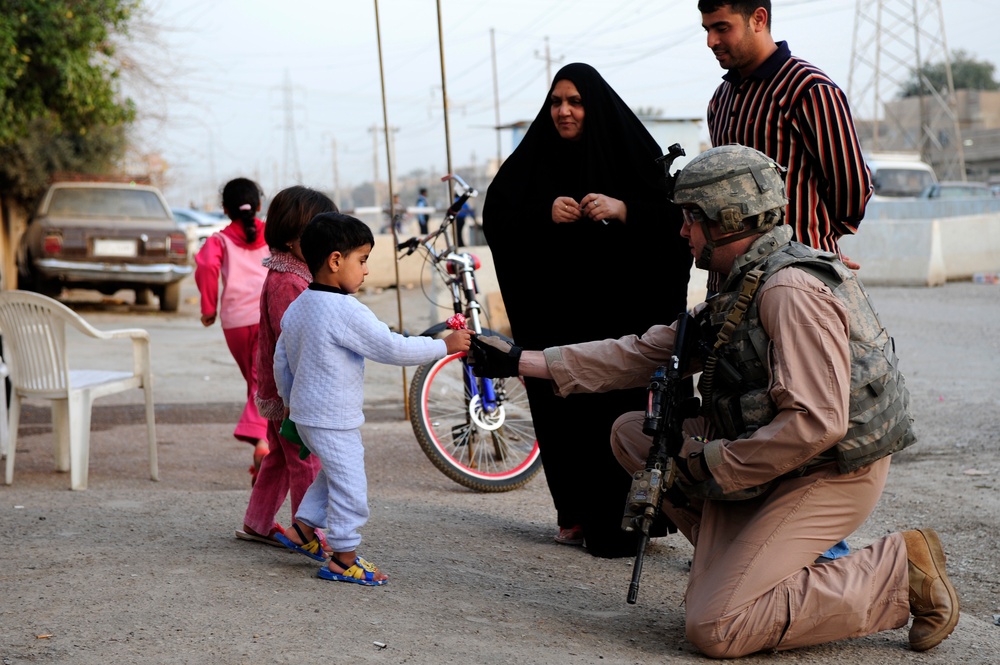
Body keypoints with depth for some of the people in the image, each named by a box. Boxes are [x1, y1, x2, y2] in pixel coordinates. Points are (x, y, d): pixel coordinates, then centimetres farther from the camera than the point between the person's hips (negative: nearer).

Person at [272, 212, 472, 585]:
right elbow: (393, 348, -24)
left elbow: (281, 359, 15)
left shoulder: (297, 308, 6)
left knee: (334, 472, 27)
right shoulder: (346, 311, -22)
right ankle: (343, 560, 9)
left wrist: (288, 398, 29)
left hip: (305, 412, 10)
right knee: (350, 487, 1)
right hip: (333, 420, -10)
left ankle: (303, 529, 31)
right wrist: (445, 346, -14)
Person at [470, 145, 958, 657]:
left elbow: (816, 423, -30)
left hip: (829, 474, -10)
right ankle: (733, 560, 6)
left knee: (713, 629, -16)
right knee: (632, 433, 9)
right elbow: (642, 354, 14)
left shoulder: (792, 291, -22)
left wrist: (712, 466, -19)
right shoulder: (740, 292, 11)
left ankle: (899, 571, -6)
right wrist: (521, 362, 12)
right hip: (773, 458, 10)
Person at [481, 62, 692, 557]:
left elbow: (674, 215, -3)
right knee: (561, 410, 2)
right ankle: (576, 512, 14)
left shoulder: (631, 151, 2)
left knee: (617, 408, -7)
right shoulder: (532, 158, 9)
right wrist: (544, 214, -13)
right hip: (553, 315, 3)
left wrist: (623, 209, -20)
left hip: (618, 308, -3)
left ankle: (616, 520, -1)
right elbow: (495, 218, 3)